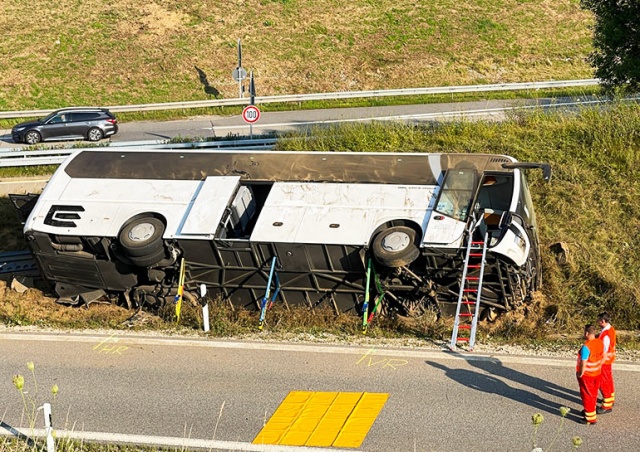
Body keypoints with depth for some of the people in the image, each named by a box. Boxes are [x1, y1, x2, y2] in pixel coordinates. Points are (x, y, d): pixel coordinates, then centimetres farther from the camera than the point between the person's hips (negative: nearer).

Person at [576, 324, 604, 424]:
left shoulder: (586, 346, -28)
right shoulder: (600, 343, -4)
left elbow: (583, 363, -28)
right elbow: (602, 357, 9)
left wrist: (580, 374, -14)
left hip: (586, 374, -7)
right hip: (597, 373, 7)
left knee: (587, 396, 6)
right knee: (593, 394, 23)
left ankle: (590, 418, 12)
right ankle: (590, 411, 40)